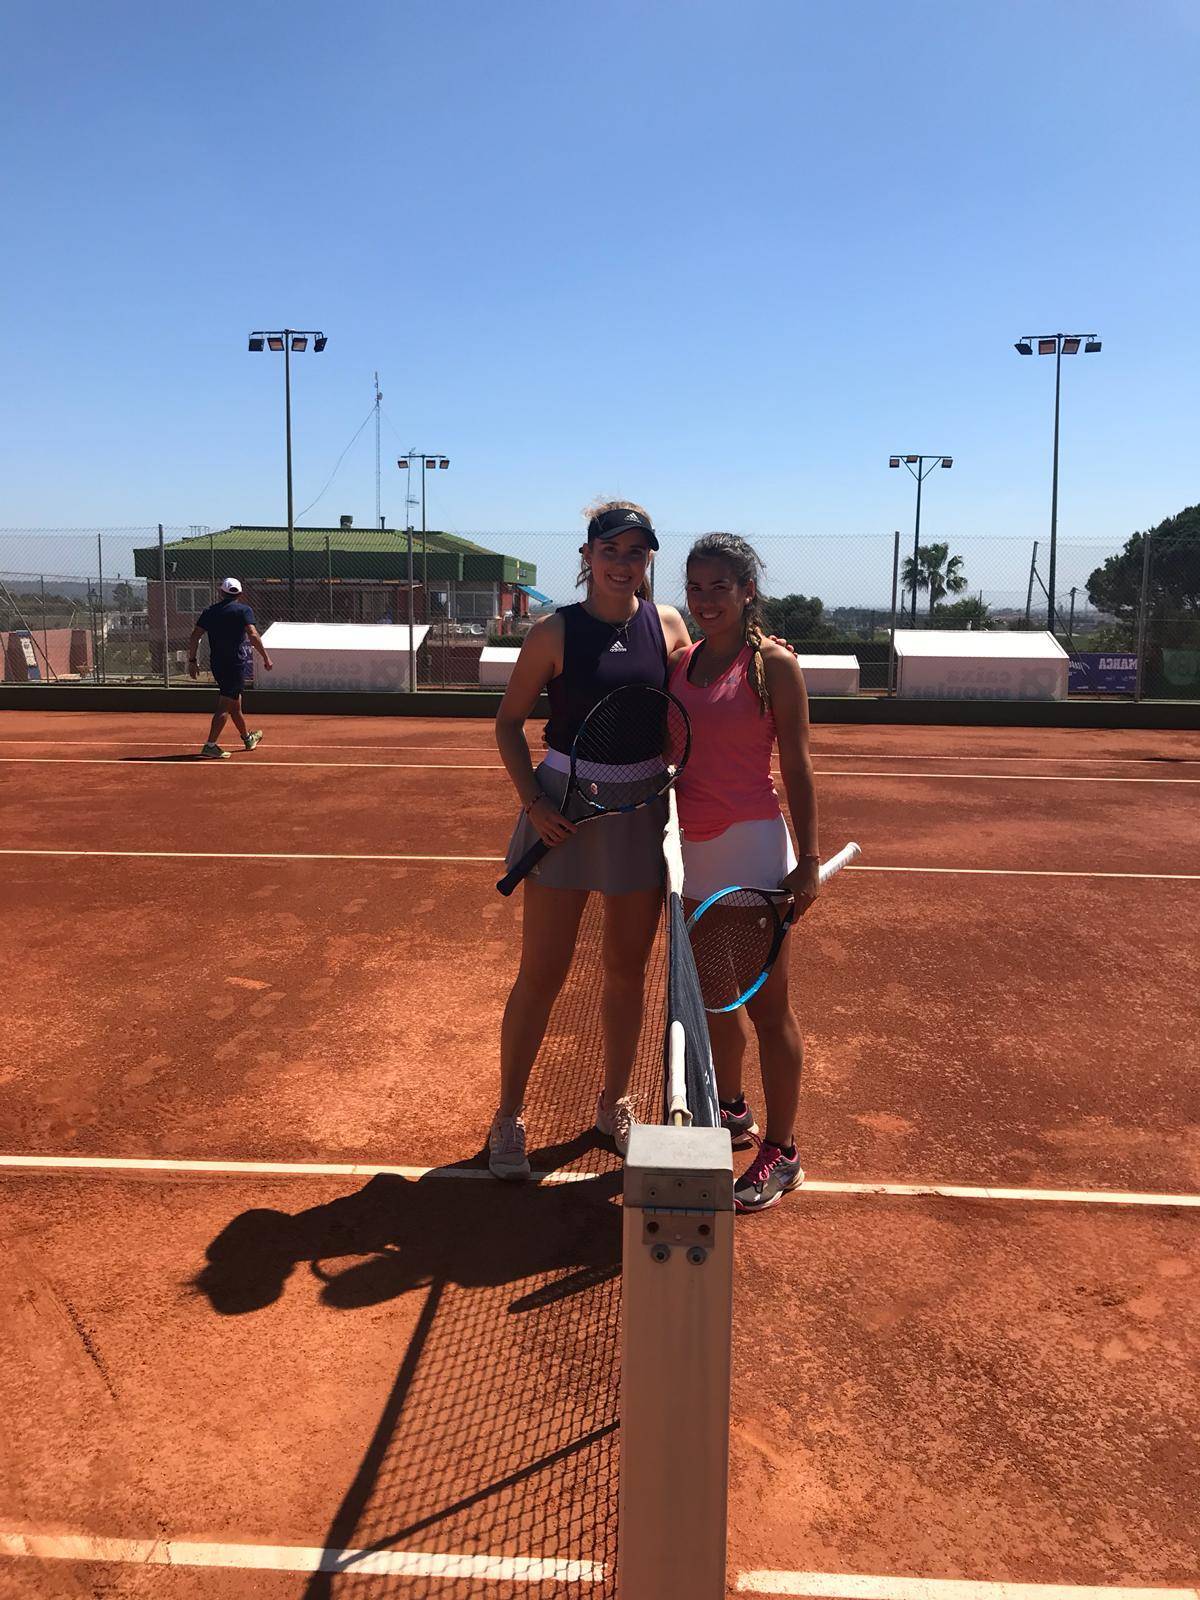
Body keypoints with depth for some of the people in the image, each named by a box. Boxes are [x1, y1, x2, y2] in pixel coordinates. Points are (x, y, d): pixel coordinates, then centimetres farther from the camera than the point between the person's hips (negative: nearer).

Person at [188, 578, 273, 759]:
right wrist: (266, 657, -12)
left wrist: (192, 660, 12)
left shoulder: (210, 612, 11)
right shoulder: (243, 610, -4)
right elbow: (253, 635, -17)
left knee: (235, 703, 20)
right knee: (225, 706, -8)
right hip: (237, 663, -6)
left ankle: (248, 738, 38)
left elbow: (194, 637, 6)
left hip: (216, 663, 6)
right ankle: (210, 745, -16)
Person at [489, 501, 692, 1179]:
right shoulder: (555, 632, -6)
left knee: (628, 969, 13)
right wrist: (532, 800, -12)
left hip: (643, 811, 3)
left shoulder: (668, 624, 2)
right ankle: (509, 1117, 19)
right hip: (564, 809, -3)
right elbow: (509, 722, 0)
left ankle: (615, 1104, 32)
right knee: (542, 972, 2)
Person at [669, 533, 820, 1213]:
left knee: (767, 1008, 1)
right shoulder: (679, 664, 10)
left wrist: (808, 863, -12)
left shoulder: (774, 663, -6)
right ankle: (733, 1112, 38)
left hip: (753, 849, -6)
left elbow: (797, 768, -8)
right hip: (693, 849, 6)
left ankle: (782, 1154, 13)